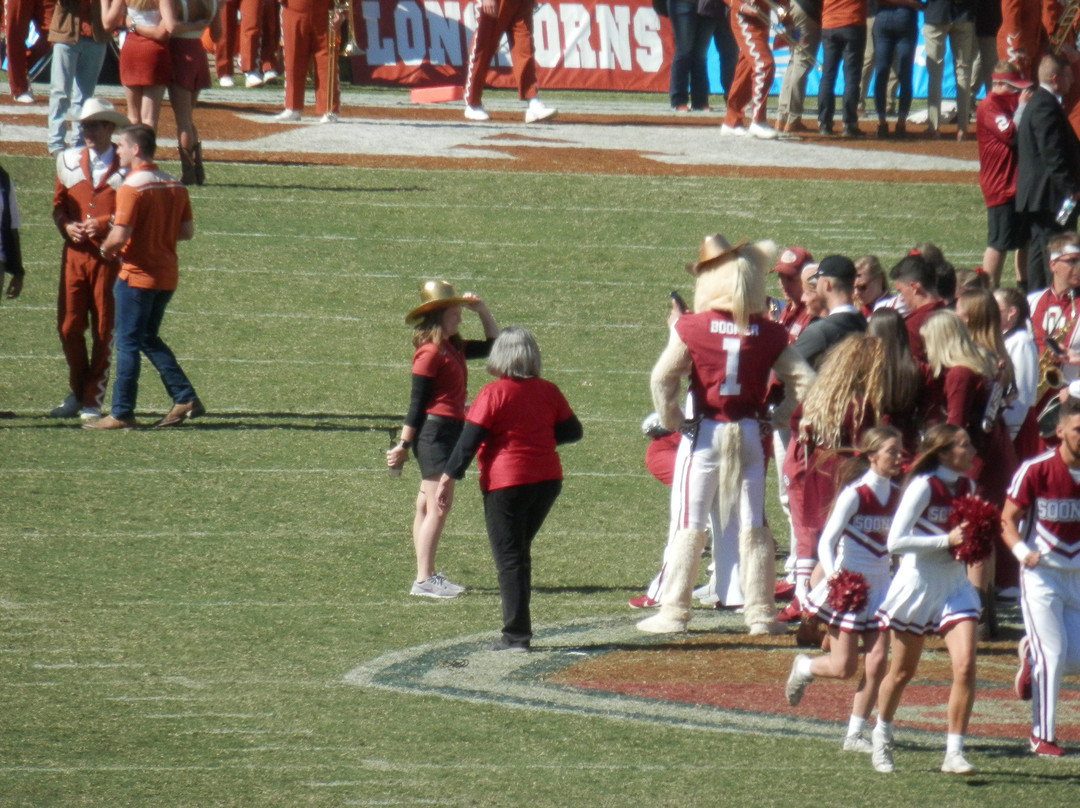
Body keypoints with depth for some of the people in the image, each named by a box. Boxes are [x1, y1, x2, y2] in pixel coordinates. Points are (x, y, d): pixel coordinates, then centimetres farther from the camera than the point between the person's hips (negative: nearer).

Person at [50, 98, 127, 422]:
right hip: (75, 252, 3)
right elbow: (59, 204, 15)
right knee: (69, 326, 2)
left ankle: (93, 400, 11)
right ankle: (77, 392, 21)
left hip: (110, 257, -3)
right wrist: (67, 225, -6)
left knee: (103, 330, 2)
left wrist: (104, 224, -17)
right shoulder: (69, 162, 10)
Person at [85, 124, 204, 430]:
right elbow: (187, 231, 10)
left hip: (137, 276, -7)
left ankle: (122, 413, 2)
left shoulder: (131, 187, -16)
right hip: (167, 275, 7)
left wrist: (106, 249, -2)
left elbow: (120, 235, -22)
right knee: (149, 338, 19)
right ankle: (185, 399, 12)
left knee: (128, 342, 0)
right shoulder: (175, 186, 7)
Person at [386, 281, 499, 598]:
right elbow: (417, 402, -14)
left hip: (451, 431, 10)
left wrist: (482, 310, 14)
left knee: (427, 507, 12)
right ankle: (424, 580, -12)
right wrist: (403, 446, -13)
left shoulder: (453, 348, 14)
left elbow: (493, 345, 27)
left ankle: (427, 576, 16)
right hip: (434, 431, -10)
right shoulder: (430, 352, -13)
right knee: (436, 509, -11)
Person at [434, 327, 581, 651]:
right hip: (547, 480, 5)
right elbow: (572, 431, 11)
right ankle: (518, 628, 19)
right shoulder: (548, 392, 3)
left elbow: (469, 441, -13)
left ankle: (516, 635, -4)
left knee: (509, 558, 0)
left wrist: (448, 479, -9)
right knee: (520, 554, 18)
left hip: (505, 484, -5)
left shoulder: (494, 394, -12)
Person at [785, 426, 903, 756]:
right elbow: (826, 541, -18)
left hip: (880, 586, 6)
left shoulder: (895, 494, 4)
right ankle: (804, 668, 30)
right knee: (844, 667, -3)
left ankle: (855, 734, 6)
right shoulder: (855, 494, -15)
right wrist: (832, 577, -33)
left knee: (877, 661, -4)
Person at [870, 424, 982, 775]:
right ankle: (882, 735, 37)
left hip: (954, 585, 5)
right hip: (918, 584, -5)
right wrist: (947, 541, -24)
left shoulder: (966, 486, 4)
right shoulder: (924, 486, -16)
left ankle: (954, 753, -9)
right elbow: (896, 541, -21)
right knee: (902, 672, 11)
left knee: (965, 667, -13)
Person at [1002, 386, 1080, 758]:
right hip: (1042, 571, -4)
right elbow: (1008, 519, -10)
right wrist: (1022, 550, -27)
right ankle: (1041, 735, 5)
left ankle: (1030, 654, 35)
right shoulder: (1036, 470, -15)